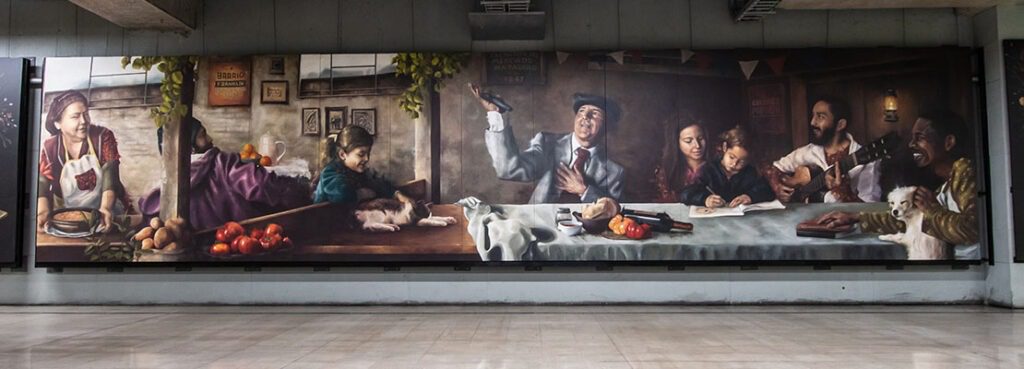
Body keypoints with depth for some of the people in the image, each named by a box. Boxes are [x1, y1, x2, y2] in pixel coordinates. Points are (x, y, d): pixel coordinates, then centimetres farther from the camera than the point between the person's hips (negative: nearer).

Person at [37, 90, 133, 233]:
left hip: (104, 213, -2)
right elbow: (42, 185, -9)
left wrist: (105, 208, -32)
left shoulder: (103, 137, -3)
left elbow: (110, 175, -15)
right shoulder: (50, 148, 0)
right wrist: (43, 212, -30)